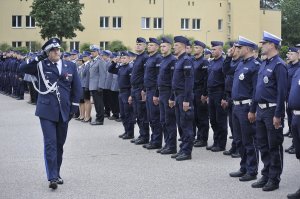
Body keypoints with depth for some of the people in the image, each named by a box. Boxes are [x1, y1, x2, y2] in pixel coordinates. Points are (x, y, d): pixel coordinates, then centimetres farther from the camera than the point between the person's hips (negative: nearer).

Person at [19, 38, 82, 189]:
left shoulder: (70, 66, 7)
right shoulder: (41, 66, 1)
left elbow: (76, 88, 10)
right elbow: (22, 68, -10)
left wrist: (74, 106, 4)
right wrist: (38, 58, -17)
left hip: (63, 111, 3)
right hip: (47, 111, -3)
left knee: (59, 144, 12)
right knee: (50, 143, -9)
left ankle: (56, 174, 25)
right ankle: (52, 177, -9)